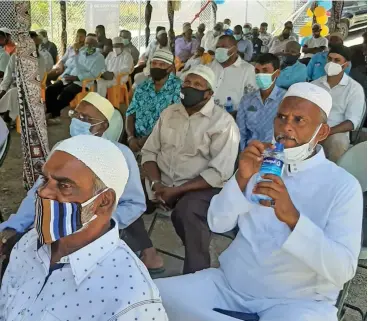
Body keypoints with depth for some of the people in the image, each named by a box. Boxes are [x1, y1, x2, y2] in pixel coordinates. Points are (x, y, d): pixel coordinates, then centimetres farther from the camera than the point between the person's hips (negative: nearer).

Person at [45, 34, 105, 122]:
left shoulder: (99, 58, 1)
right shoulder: (80, 53, 20)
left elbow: (93, 74, -12)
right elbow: (70, 66, 22)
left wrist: (76, 77, -17)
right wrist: (66, 75, -1)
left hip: (82, 82, -6)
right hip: (69, 79, 7)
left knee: (66, 93, -31)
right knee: (50, 89, -13)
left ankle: (54, 114, -15)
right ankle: (52, 113, -9)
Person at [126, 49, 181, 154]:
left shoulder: (178, 87, -3)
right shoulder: (142, 87, 13)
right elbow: (131, 113, 10)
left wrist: (148, 139, -15)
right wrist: (131, 137, -8)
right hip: (138, 140, 4)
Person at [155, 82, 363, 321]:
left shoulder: (343, 185, -6)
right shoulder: (260, 166, 9)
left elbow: (343, 269, -17)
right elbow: (217, 225, 2)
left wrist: (292, 217, -30)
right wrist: (242, 178, -14)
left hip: (298, 300, -4)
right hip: (229, 284, 4)